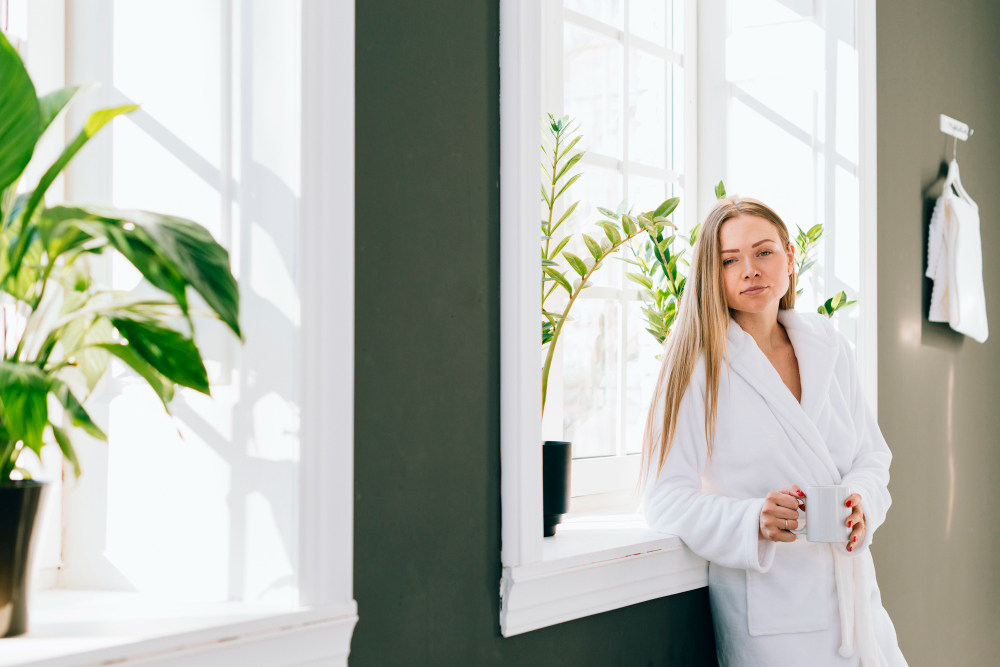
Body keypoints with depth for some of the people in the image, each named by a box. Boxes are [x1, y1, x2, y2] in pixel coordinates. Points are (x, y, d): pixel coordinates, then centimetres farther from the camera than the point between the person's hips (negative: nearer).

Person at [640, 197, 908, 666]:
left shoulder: (829, 348, 7)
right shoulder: (698, 363, -8)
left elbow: (871, 456, 12)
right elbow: (666, 499, -10)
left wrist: (861, 502, -11)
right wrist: (753, 521, -27)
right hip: (765, 606, -5)